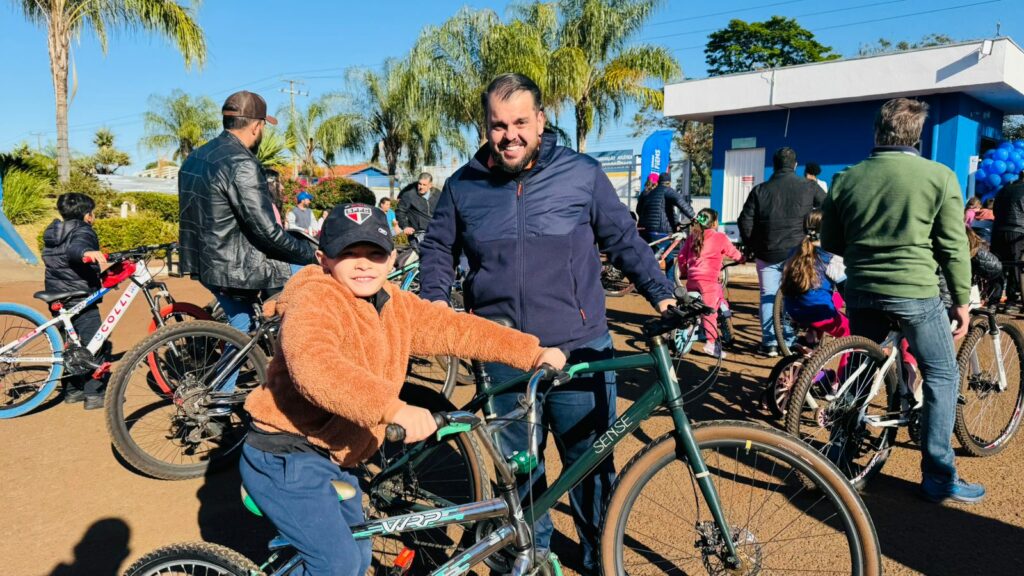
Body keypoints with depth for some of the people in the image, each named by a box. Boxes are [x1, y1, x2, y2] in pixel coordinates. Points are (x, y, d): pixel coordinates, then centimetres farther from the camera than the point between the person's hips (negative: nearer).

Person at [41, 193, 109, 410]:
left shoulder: (52, 233, 16)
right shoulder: (82, 231, -12)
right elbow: (76, 247, -34)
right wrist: (87, 252, -55)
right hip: (80, 299, -9)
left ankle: (72, 390, 23)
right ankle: (94, 394, -4)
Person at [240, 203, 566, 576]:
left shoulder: (394, 305, 3)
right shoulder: (313, 299, -21)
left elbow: (453, 328, 2)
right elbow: (314, 366, -39)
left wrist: (532, 353, -5)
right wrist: (393, 408, -50)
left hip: (335, 459, 9)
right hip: (287, 460, -8)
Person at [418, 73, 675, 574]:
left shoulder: (583, 174, -3)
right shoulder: (463, 186, 3)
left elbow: (623, 240, 5)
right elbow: (437, 248, 15)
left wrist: (662, 294, -1)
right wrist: (433, 309, 3)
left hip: (579, 349, -2)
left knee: (589, 460, 8)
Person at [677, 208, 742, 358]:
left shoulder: (692, 237, 16)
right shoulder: (720, 237, 3)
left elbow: (681, 256, 16)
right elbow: (733, 253, 13)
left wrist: (683, 272, 28)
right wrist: (742, 258, 34)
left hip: (692, 279, 5)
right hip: (708, 279, -5)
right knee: (710, 311, -5)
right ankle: (711, 342, -9)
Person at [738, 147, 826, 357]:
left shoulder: (760, 190, 1)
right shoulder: (808, 187, 1)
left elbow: (745, 222, -2)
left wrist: (752, 247, 10)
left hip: (767, 253, 0)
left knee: (768, 296, 7)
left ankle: (769, 342, 6)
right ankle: (789, 341, 12)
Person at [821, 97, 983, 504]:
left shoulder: (847, 179, 2)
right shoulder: (939, 177, -6)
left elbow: (830, 242, 10)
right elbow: (953, 248, -4)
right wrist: (962, 301, 6)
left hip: (861, 291, 4)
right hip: (916, 292, -3)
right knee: (942, 377, 11)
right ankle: (938, 475, 11)